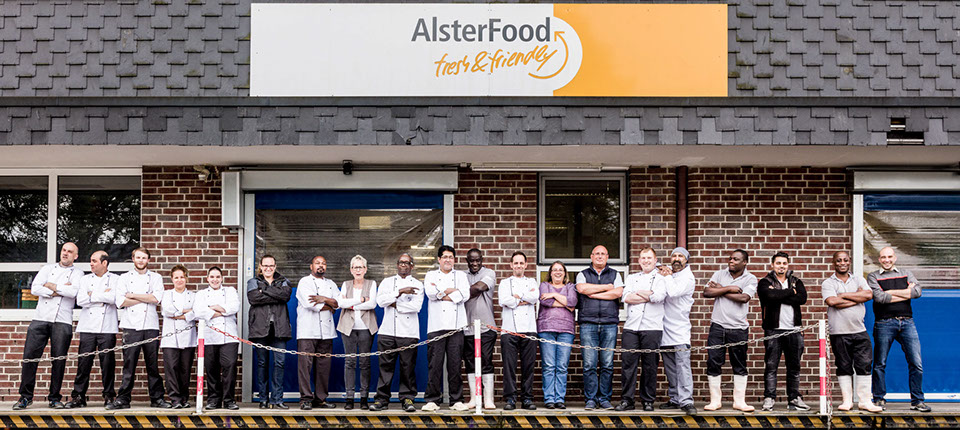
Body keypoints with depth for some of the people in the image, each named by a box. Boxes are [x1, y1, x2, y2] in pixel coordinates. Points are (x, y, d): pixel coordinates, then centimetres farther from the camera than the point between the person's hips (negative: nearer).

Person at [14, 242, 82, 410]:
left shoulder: (77, 273, 10)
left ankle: (54, 398, 8)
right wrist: (59, 291, -5)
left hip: (63, 322, -1)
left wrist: (51, 286, -4)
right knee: (29, 356, -5)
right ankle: (26, 397, 3)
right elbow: (34, 289, -1)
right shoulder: (47, 269, 15)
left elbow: (73, 291, -11)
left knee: (59, 360, -2)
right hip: (40, 319, 1)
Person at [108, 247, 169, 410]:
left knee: (153, 364, 2)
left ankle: (157, 398, 7)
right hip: (131, 326, 0)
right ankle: (123, 399, -3)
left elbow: (156, 298, -5)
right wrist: (145, 299, -3)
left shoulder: (156, 278, 14)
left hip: (151, 325, 0)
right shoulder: (125, 278, 14)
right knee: (129, 364, -5)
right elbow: (120, 302, -1)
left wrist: (132, 295, -3)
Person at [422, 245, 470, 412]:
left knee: (455, 364, 0)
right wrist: (452, 291, -3)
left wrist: (441, 294, -4)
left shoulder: (461, 275, 18)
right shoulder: (431, 275, 16)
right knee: (435, 364, -5)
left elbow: (465, 294, -1)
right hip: (436, 326, -1)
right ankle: (431, 400, -1)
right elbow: (430, 292, -5)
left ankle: (456, 400, 4)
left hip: (456, 326, 1)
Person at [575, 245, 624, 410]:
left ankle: (604, 398, 5)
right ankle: (590, 399, 0)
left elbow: (618, 293, -3)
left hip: (609, 324, 1)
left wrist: (594, 294, -3)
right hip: (588, 324, -1)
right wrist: (607, 287, -2)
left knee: (607, 364, -2)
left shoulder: (614, 274, 15)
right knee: (589, 364, -5)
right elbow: (582, 288, -8)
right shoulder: (583, 274, 14)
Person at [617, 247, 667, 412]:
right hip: (631, 326, 3)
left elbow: (658, 296, -12)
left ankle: (648, 401, 9)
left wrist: (638, 293, 0)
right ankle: (627, 400, 3)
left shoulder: (662, 278, 8)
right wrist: (648, 296, -4)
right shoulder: (632, 278, 19)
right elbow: (626, 298, 1)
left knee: (650, 365, 0)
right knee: (628, 362, -2)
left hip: (652, 327, -3)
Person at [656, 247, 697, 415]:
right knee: (670, 367, 10)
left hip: (679, 328, -6)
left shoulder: (688, 278, -5)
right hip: (664, 328, 6)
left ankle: (686, 401, -17)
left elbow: (673, 293, -20)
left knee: (683, 365, -13)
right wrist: (663, 273, 0)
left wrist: (667, 277, -6)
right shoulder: (668, 271, 15)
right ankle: (674, 399, 16)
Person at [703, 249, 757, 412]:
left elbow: (743, 298, -14)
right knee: (713, 363, 0)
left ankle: (739, 401, 14)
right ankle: (714, 400, 9)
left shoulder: (750, 279, 2)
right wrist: (728, 289, -11)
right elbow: (706, 292, -4)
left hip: (738, 328, -1)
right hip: (718, 325, 1)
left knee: (740, 365, 4)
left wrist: (720, 289, -7)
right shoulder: (720, 274, 8)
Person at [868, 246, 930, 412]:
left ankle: (917, 401, 5)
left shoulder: (906, 274, 15)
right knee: (880, 363, 2)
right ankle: (879, 399, 14)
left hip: (907, 322, 2)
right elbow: (879, 297, -10)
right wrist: (905, 294, -5)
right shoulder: (873, 276, 7)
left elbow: (917, 291, -3)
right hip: (884, 323, -2)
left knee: (916, 363, -3)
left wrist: (891, 292, -6)